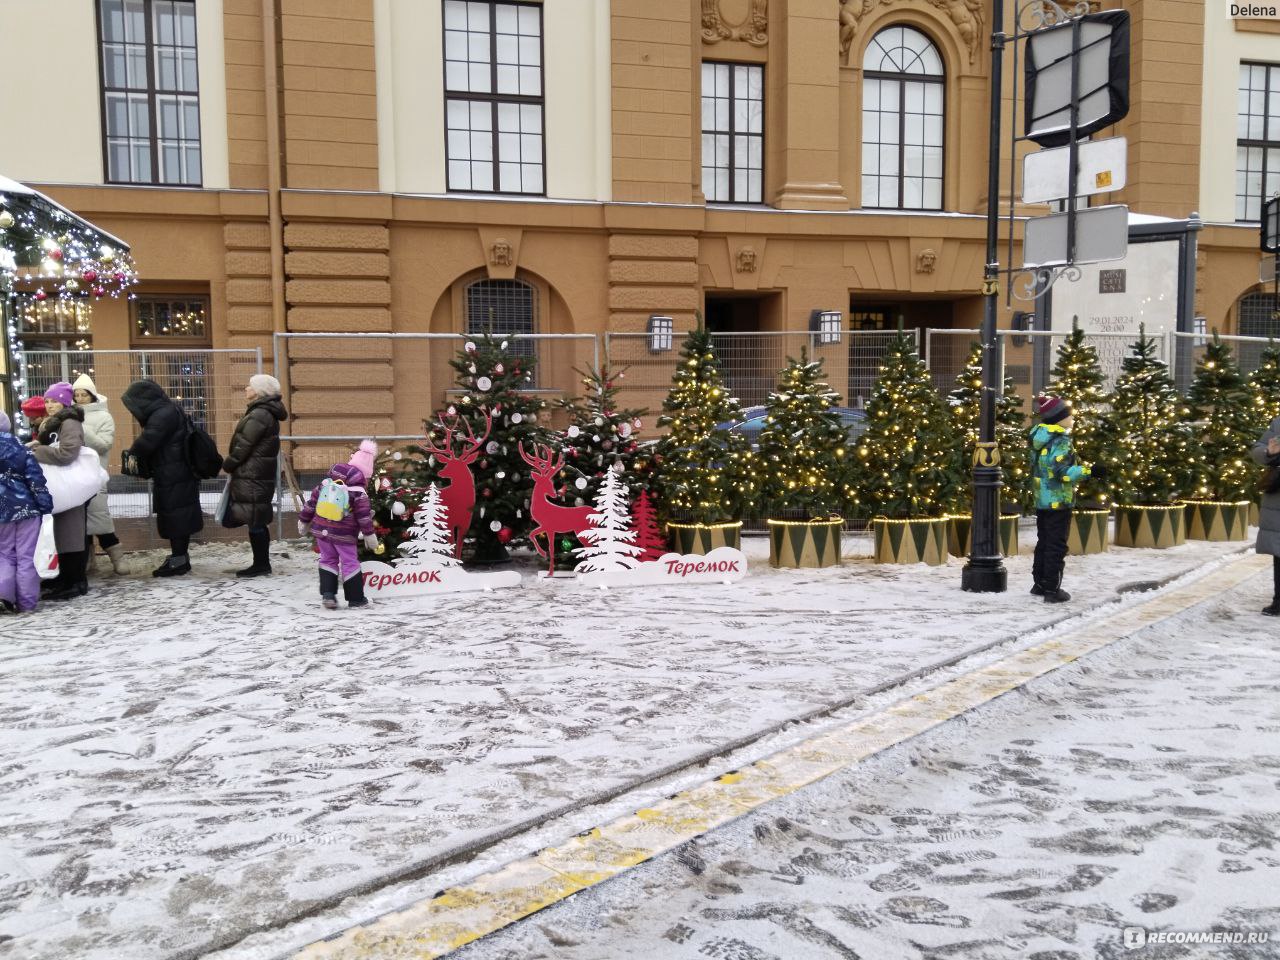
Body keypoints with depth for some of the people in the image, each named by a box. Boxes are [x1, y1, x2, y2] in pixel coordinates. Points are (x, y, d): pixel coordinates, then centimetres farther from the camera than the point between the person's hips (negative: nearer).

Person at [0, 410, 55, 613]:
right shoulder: (17, 444, -2)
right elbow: (34, 473, -6)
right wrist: (45, 502, -5)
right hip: (25, 505, -1)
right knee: (26, 556, 3)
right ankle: (26, 603, 4)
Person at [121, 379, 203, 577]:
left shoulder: (164, 414, -16)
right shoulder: (163, 412, 16)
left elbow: (147, 441, -21)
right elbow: (151, 441, 19)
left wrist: (133, 454, -2)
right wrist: (134, 455, 4)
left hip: (175, 478, -10)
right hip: (173, 477, 10)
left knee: (176, 518, -4)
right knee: (177, 517, 14)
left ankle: (179, 561, 1)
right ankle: (180, 558, 20)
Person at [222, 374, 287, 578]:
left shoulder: (259, 415, -17)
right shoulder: (267, 413, 15)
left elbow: (243, 446, -16)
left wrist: (227, 464, -2)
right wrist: (233, 465, 16)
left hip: (252, 477, -10)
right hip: (258, 475, 10)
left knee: (255, 521, -3)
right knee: (257, 521, 13)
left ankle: (261, 564, 3)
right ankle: (261, 563, 18)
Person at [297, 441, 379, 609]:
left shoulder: (326, 482, 4)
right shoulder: (358, 492, -12)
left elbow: (311, 502, 9)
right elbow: (364, 516, -11)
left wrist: (304, 521, 19)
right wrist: (369, 535, -2)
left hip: (321, 530, 4)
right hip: (344, 535, -4)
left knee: (328, 560, 17)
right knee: (350, 563, 6)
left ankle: (327, 594, 4)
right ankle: (356, 599, 12)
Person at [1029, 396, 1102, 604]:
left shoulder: (1039, 440, 8)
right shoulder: (1061, 442, -18)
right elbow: (1063, 472, -24)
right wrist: (1089, 471, -21)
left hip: (1041, 500, 8)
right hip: (1059, 501, -8)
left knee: (1043, 543, 18)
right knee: (1057, 547, -1)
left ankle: (1039, 584, 25)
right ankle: (1052, 590, 2)